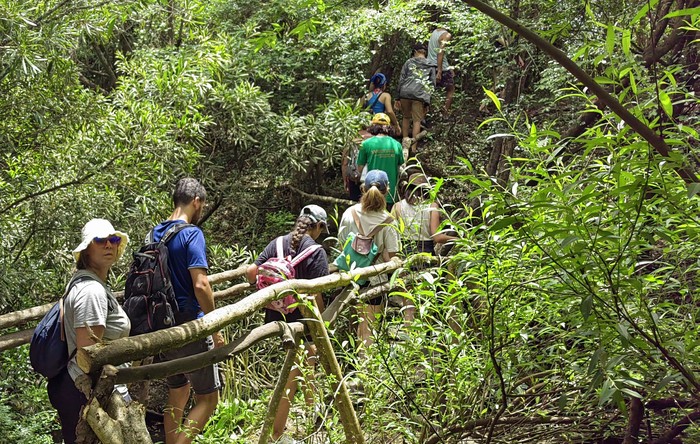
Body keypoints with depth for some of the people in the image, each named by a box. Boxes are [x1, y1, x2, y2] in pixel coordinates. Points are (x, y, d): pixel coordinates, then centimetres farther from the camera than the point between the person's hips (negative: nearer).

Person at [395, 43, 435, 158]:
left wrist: (398, 97, 10)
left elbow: (401, 80, 7)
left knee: (405, 117, 18)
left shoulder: (409, 62, 11)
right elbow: (432, 84, 9)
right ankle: (413, 148, -6)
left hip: (405, 92, 1)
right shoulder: (430, 66, 13)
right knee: (417, 120, 1)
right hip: (420, 95, 0)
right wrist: (427, 101, 11)